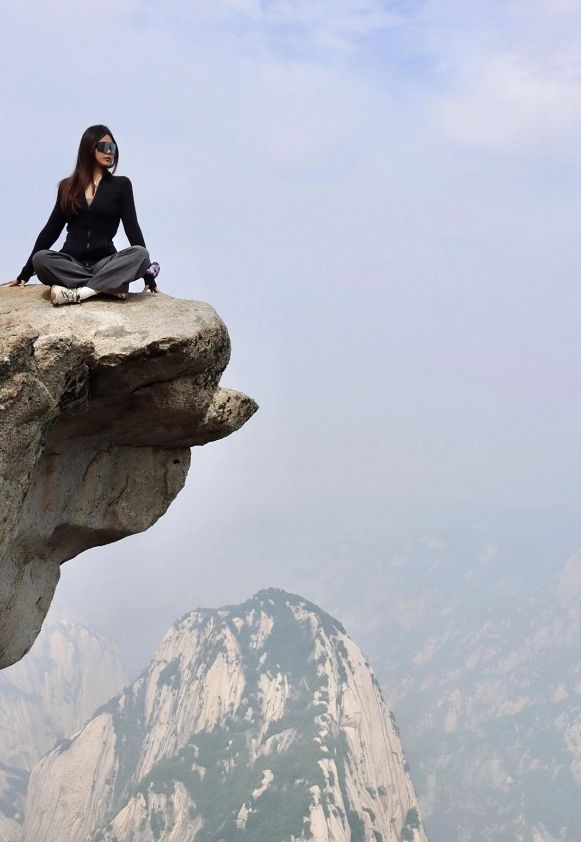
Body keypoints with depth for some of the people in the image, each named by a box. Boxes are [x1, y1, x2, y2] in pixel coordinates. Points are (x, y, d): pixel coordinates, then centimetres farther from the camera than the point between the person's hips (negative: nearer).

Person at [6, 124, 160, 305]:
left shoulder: (121, 184, 7)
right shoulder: (68, 186, 12)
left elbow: (132, 228, 1)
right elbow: (51, 230, 14)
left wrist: (149, 278, -7)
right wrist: (25, 273, 12)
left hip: (105, 262, -1)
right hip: (71, 262, 1)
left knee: (140, 253, -31)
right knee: (41, 258, -32)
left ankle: (76, 293, -39)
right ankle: (109, 285, -34)